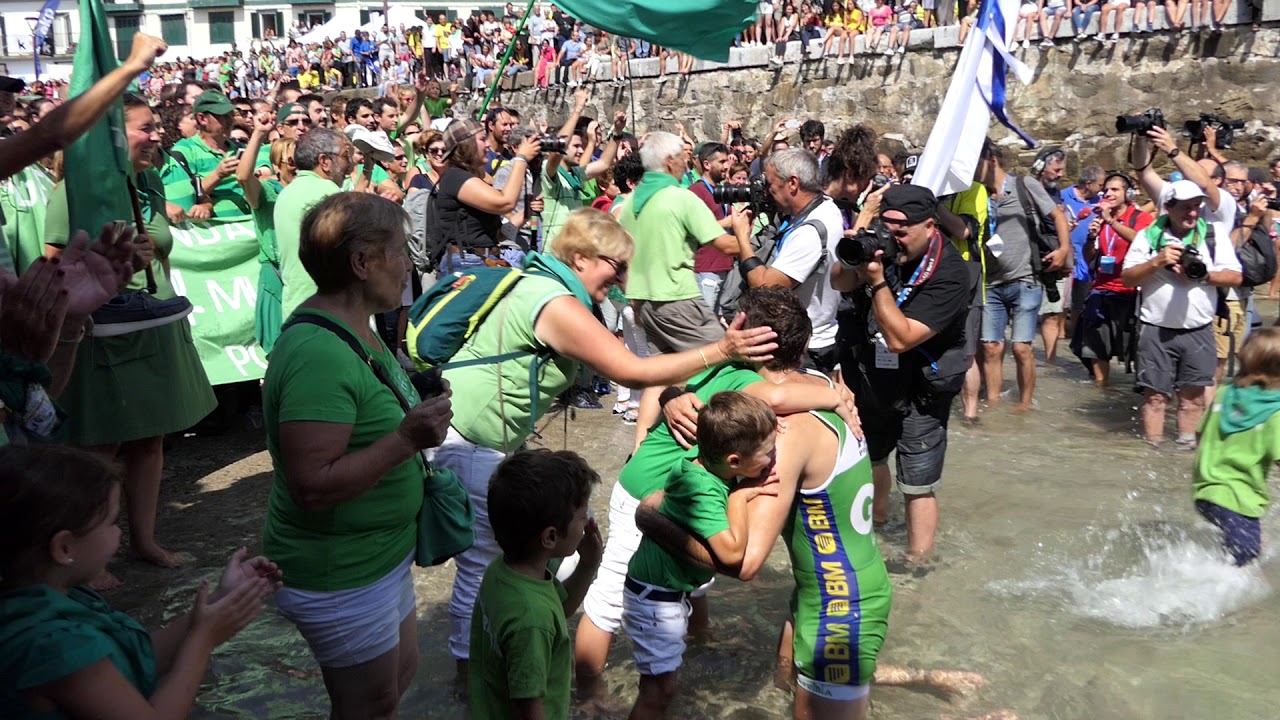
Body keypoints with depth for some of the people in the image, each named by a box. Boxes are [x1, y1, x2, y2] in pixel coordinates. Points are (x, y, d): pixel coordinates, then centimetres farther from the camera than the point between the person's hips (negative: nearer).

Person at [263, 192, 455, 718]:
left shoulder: (352, 329, 3)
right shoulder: (318, 353, -29)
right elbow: (312, 486, -32)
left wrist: (417, 419, 6)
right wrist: (407, 438, -32)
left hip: (381, 555, 9)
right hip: (341, 576, -9)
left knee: (400, 672, 25)